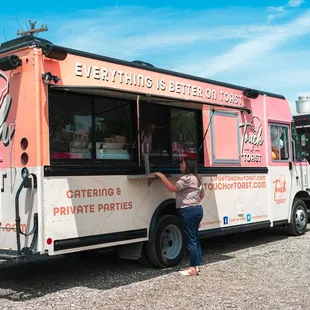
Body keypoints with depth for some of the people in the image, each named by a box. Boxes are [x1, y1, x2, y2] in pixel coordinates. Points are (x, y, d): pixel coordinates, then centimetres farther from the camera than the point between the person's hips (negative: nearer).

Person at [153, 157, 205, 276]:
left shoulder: (187, 178, -13)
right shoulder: (196, 178, 19)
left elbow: (172, 188, -17)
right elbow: (202, 194, 28)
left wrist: (162, 176, -11)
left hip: (189, 211, -10)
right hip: (197, 209, 10)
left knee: (190, 240, -6)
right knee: (195, 239, 13)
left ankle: (193, 268, -3)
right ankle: (197, 265, 18)